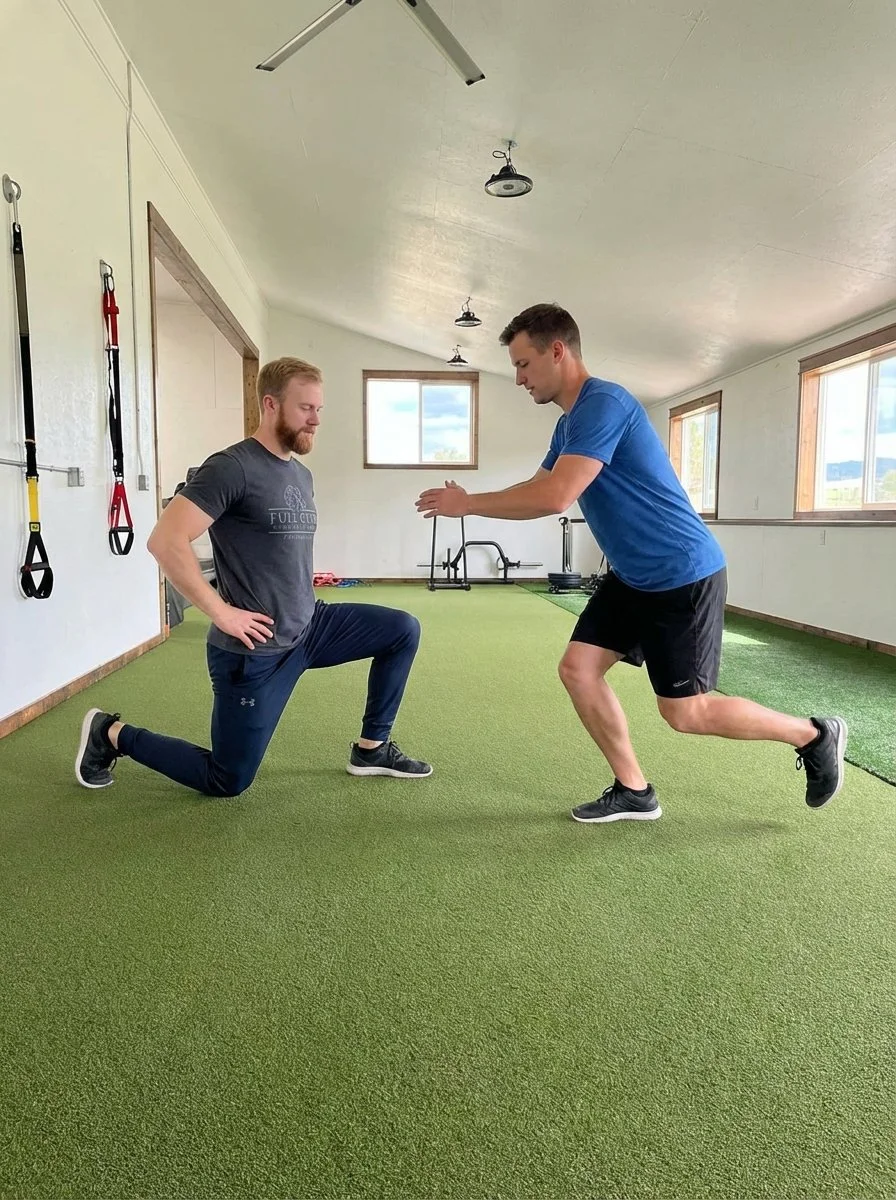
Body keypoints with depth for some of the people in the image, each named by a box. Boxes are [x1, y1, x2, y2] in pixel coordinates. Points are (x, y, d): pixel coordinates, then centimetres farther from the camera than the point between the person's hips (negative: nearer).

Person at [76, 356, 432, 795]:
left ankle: (371, 749, 14)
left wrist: (301, 603, 12)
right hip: (255, 650, -7)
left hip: (310, 627, 8)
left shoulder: (301, 475, 10)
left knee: (403, 631, 2)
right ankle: (113, 734, 24)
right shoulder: (233, 467, -17)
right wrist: (221, 612, -22)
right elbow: (165, 541, -25)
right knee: (226, 783, 4)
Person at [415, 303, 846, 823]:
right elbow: (537, 490, 16)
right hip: (633, 576, 9)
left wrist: (468, 504, -19)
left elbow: (555, 496, -29)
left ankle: (815, 735, 20)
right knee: (578, 669, 2)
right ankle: (634, 792, 16)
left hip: (684, 576, -9)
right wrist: (469, 501, 2)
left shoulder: (604, 404, -21)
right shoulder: (570, 424, 11)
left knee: (685, 712, -2)